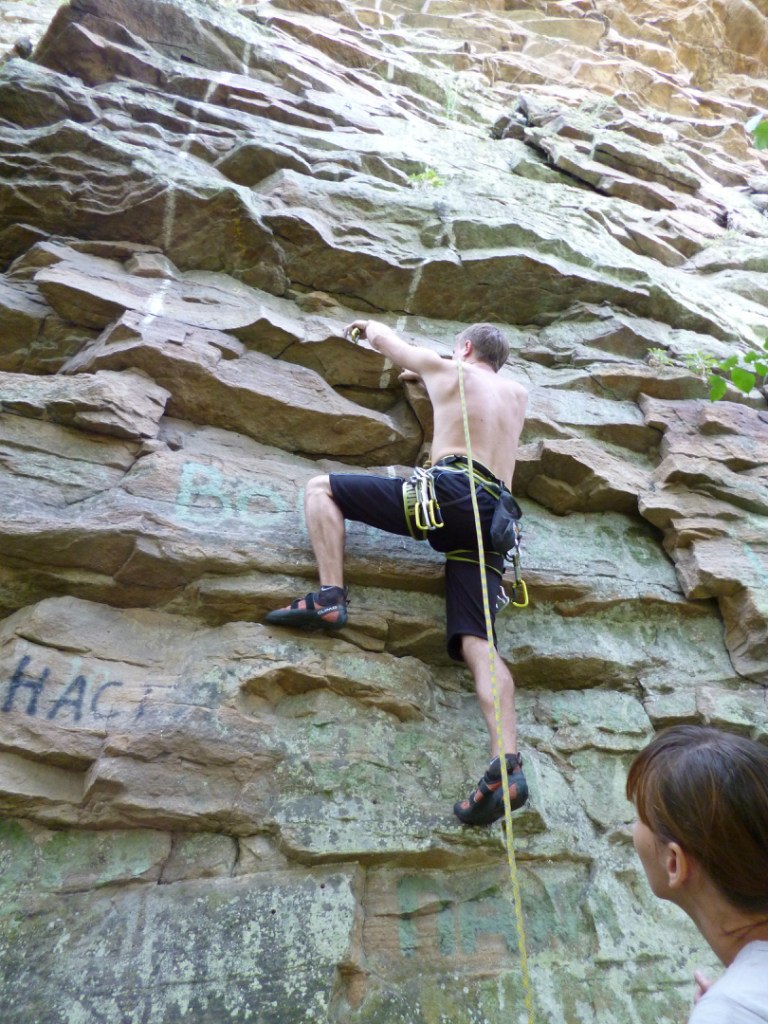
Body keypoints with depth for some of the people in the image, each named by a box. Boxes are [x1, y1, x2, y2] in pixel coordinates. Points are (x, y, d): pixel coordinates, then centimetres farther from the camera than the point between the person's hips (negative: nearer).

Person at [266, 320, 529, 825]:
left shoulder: (448, 369, 18)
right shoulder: (517, 393, 32)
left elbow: (385, 338, 34)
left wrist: (368, 327, 58)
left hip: (450, 490, -6)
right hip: (494, 520, 6)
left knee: (322, 487, 5)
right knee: (475, 642, -4)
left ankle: (330, 597, -13)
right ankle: (509, 763, -20)